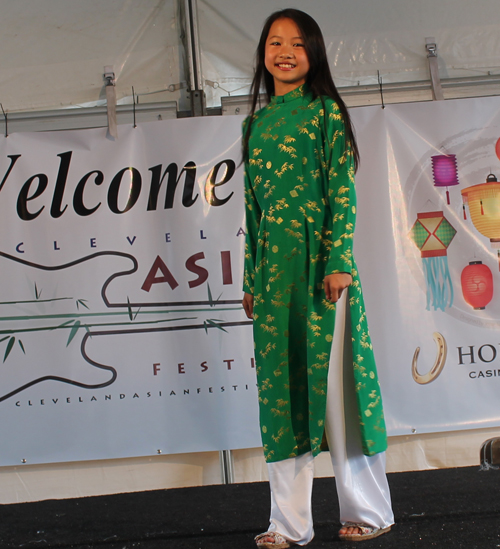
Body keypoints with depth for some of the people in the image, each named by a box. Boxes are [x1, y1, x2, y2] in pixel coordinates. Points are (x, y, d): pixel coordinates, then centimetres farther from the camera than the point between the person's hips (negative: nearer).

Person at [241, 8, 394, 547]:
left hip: (320, 262, -5)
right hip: (273, 268, 5)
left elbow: (343, 192, -5)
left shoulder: (325, 111, 2)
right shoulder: (255, 122, 16)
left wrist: (339, 262, -14)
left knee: (334, 378, -2)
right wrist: (250, 280, 12)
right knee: (280, 385, 6)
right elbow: (253, 205, 15)